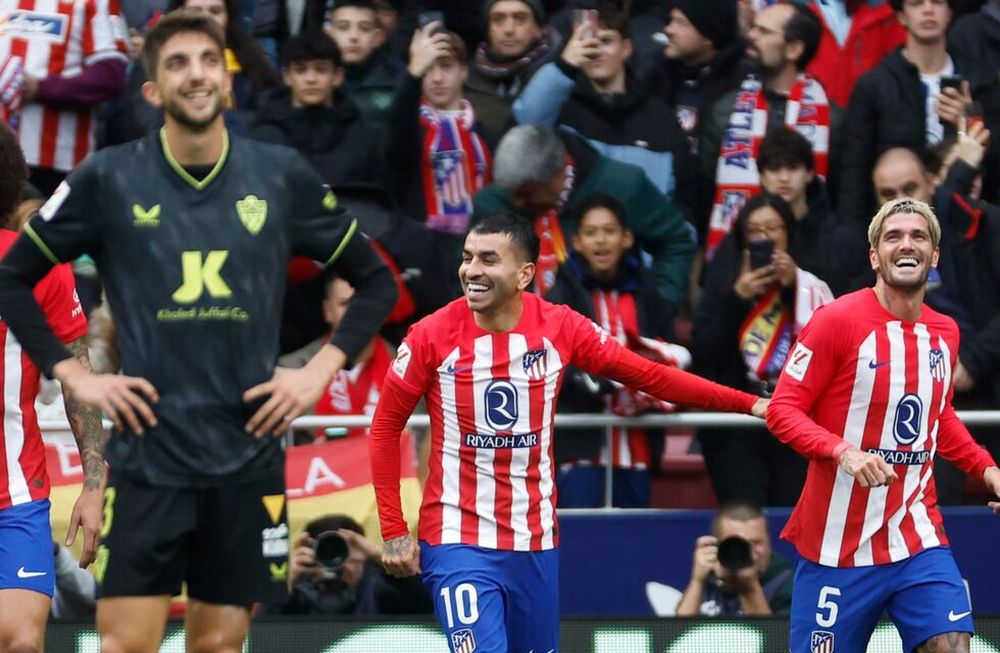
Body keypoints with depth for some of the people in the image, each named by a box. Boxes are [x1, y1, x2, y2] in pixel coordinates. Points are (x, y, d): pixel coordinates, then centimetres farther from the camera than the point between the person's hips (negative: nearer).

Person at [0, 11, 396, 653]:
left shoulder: (284, 177, 2)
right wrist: (74, 376, -1)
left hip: (248, 457, 2)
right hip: (148, 456, -1)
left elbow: (376, 282, 13)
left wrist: (320, 371, 1)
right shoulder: (108, 180, -1)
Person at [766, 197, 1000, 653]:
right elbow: (782, 410, -10)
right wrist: (844, 451, -26)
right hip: (838, 545, -4)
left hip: (918, 538, 4)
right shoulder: (838, 320, -10)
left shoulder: (945, 333, 9)